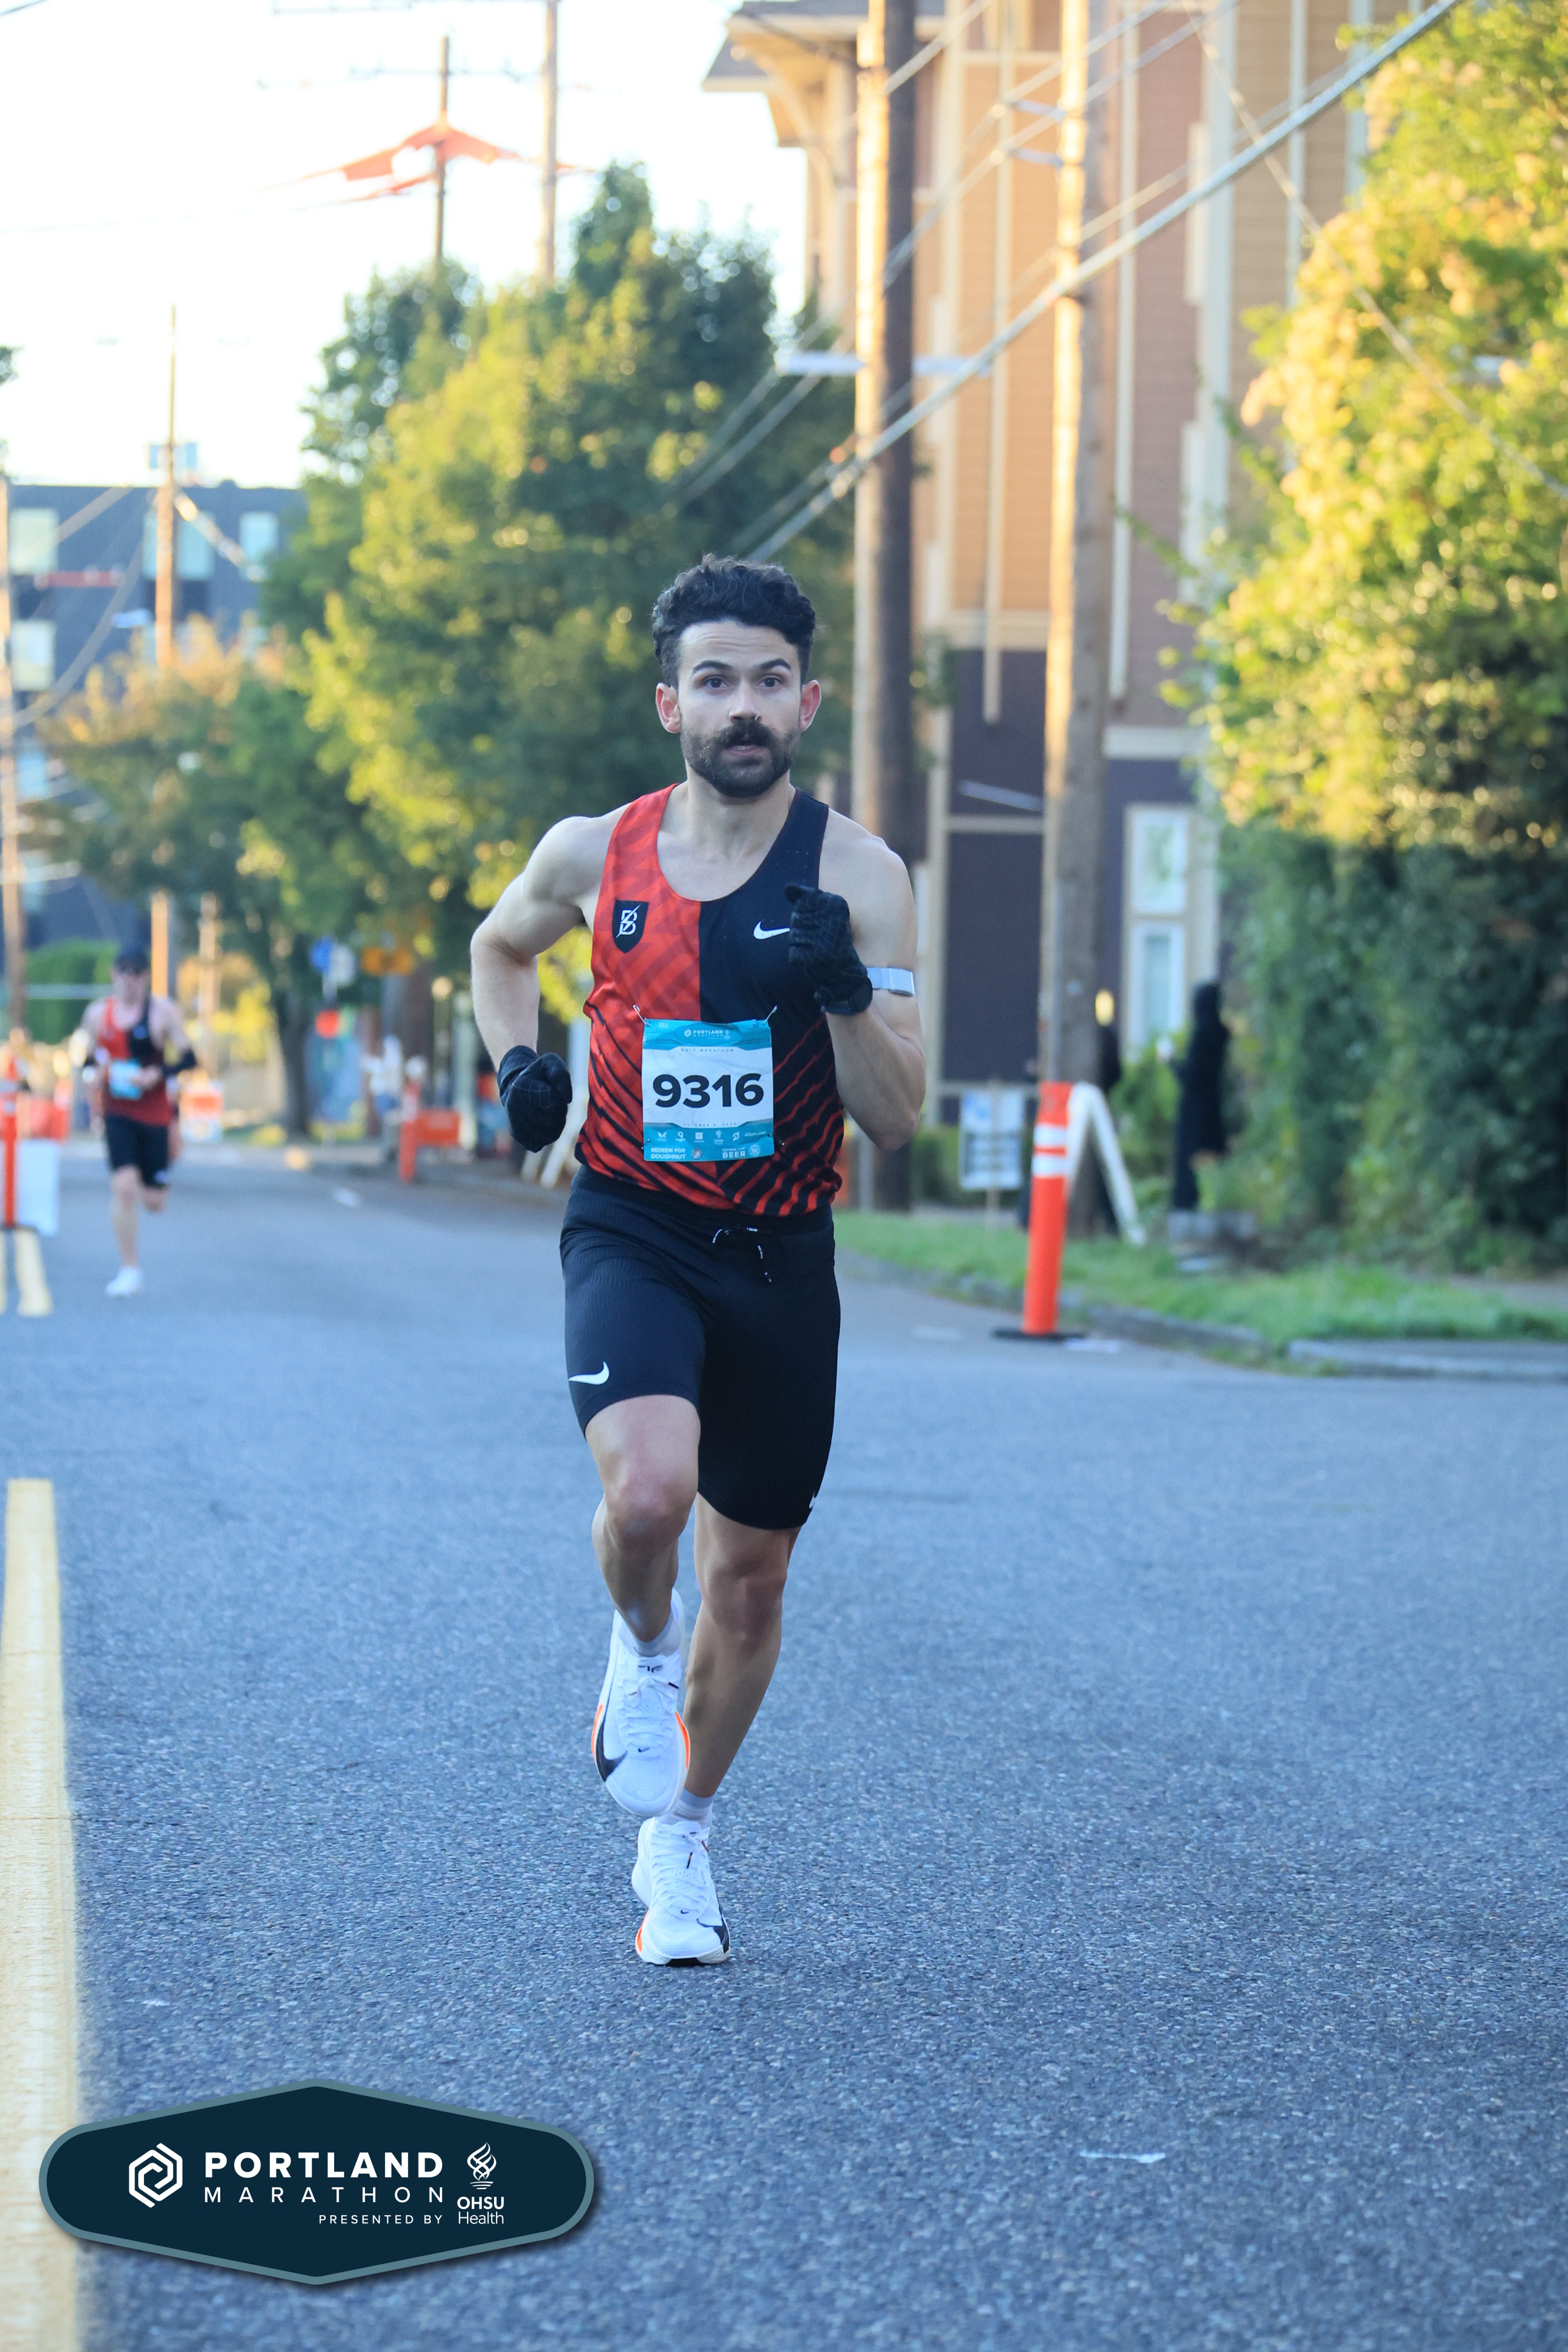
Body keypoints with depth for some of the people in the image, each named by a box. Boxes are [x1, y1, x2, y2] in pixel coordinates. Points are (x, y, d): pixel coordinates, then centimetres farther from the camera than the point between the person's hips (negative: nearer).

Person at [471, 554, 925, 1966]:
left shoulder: (856, 876, -7)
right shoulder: (593, 855, -3)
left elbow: (897, 1121, -9)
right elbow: (501, 946, 21)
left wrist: (843, 990, -26)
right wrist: (520, 1065, 3)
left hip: (780, 1254, 1)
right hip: (631, 1231, -1)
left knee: (750, 1575, 11)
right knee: (648, 1484, -30)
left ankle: (680, 1842, 34)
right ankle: (642, 1647, 6)